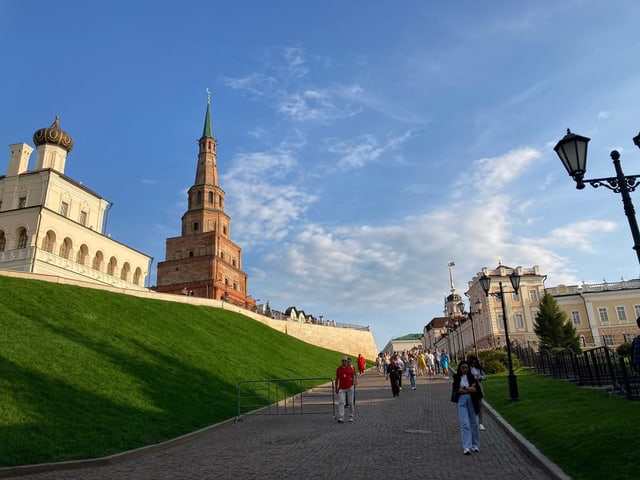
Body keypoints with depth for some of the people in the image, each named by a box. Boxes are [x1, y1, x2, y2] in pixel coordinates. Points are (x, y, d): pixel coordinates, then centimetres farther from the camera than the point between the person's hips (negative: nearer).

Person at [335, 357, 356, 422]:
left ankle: (351, 417, 19)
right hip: (341, 388, 0)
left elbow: (353, 377, 10)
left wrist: (354, 383, -6)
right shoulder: (338, 369, 6)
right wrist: (336, 388, 11)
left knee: (351, 402, 6)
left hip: (350, 388, 0)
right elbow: (337, 379, 12)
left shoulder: (351, 368, 4)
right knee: (341, 402, -10)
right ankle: (341, 417, -11)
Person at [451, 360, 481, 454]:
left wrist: (464, 388, -10)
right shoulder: (457, 377, 4)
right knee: (465, 424, -9)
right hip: (461, 401, -2)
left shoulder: (471, 377, 7)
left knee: (474, 423, 10)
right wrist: (470, 388, -8)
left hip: (471, 401, 2)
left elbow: (476, 389, -5)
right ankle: (466, 447, -10)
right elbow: (457, 390, -8)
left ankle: (475, 445, 25)